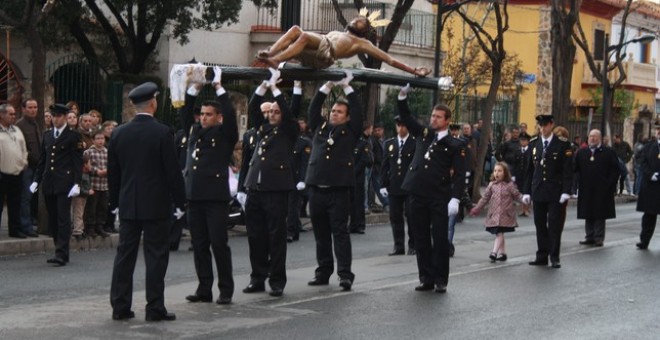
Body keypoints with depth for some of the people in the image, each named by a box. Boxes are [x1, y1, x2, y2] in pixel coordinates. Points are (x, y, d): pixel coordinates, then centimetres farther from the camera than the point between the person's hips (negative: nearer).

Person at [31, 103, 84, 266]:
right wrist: (36, 180, 11)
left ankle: (62, 254, -10)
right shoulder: (47, 135, 15)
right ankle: (60, 251, 15)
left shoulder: (73, 135, -2)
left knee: (63, 219, -8)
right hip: (48, 184, 6)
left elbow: (78, 161, -5)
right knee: (52, 220, 8)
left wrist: (77, 183, -13)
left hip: (64, 183, -6)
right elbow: (42, 159, 18)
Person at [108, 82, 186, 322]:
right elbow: (172, 170, -9)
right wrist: (179, 201, -1)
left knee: (125, 255, 8)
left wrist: (115, 202, 18)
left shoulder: (119, 133, 3)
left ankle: (120, 306, 10)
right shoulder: (162, 133, -11)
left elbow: (113, 172, 9)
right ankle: (155, 308, 1)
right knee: (156, 256, 1)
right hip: (156, 204, -4)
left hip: (128, 205, 4)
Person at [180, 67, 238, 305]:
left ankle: (226, 290, 1)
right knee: (199, 246, 7)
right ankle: (204, 289, 12)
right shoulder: (194, 132, 16)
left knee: (219, 244, -5)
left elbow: (231, 114, -12)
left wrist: (218, 86, -9)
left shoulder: (225, 135, 1)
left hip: (216, 198, -5)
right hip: (195, 197, 5)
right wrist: (195, 87, 7)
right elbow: (185, 113, 15)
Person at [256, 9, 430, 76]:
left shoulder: (362, 43, 22)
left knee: (304, 36, -33)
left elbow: (389, 60, 17)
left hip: (324, 54, -6)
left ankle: (275, 60, -44)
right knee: (295, 29, -22)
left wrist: (414, 70, 11)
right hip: (311, 53, 6)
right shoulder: (336, 33, 42)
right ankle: (269, 53, -36)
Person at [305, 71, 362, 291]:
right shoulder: (320, 128, 16)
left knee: (340, 232, -5)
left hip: (339, 190, -4)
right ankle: (323, 272, 16)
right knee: (321, 234, 9)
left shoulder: (349, 132, 6)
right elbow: (313, 109, 10)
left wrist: (347, 87, 2)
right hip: (316, 188, 4)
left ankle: (345, 274, -7)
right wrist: (327, 87, 6)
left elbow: (357, 112, -1)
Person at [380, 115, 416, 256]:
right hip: (394, 187, 4)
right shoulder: (389, 143, 11)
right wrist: (384, 184, 5)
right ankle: (399, 246, 11)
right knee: (395, 218, 5)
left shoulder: (415, 143, -2)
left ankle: (413, 246, 10)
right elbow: (385, 165, 12)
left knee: (411, 217, 0)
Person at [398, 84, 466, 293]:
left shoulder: (455, 146, 0)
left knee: (440, 239, 0)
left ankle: (441, 280, 7)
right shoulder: (423, 134, 12)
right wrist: (403, 96, -1)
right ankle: (426, 278, 14)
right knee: (421, 240, 7)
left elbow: (459, 175, -6)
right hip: (417, 195, 4)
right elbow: (405, 116, 16)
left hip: (439, 199, -4)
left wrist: (455, 198, -16)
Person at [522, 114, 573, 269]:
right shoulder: (534, 144, 9)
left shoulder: (563, 144, -3)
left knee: (554, 224, -2)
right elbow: (529, 169, 12)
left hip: (555, 192, -4)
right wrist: (526, 191, 7)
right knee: (540, 224, 6)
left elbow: (568, 170, -6)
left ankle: (554, 257, 5)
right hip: (538, 191, 4)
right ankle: (542, 256, 12)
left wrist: (566, 192, -13)